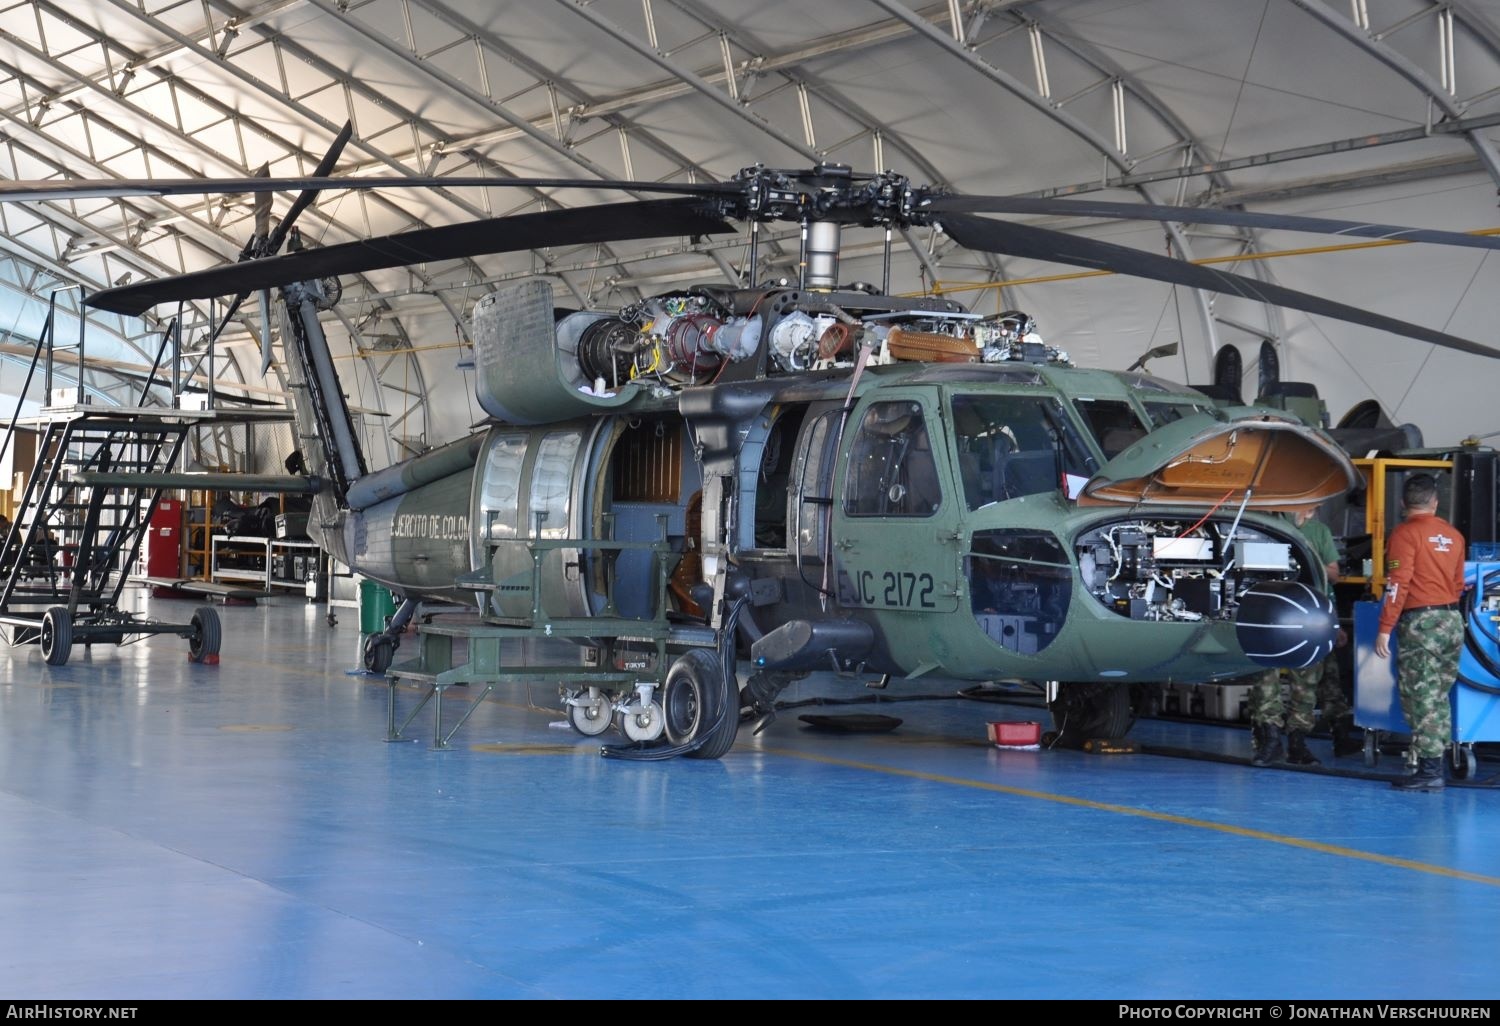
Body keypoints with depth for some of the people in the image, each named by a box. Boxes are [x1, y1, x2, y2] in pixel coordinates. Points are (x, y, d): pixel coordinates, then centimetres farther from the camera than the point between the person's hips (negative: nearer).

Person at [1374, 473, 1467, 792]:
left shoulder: (1406, 533, -7)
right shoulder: (1452, 535, 11)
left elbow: (1398, 585, -13)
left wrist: (1385, 628, -13)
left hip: (1420, 622, -7)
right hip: (1453, 621, 7)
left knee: (1420, 697, -5)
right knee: (1438, 696, 14)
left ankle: (1429, 771, -7)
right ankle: (1437, 760, 15)